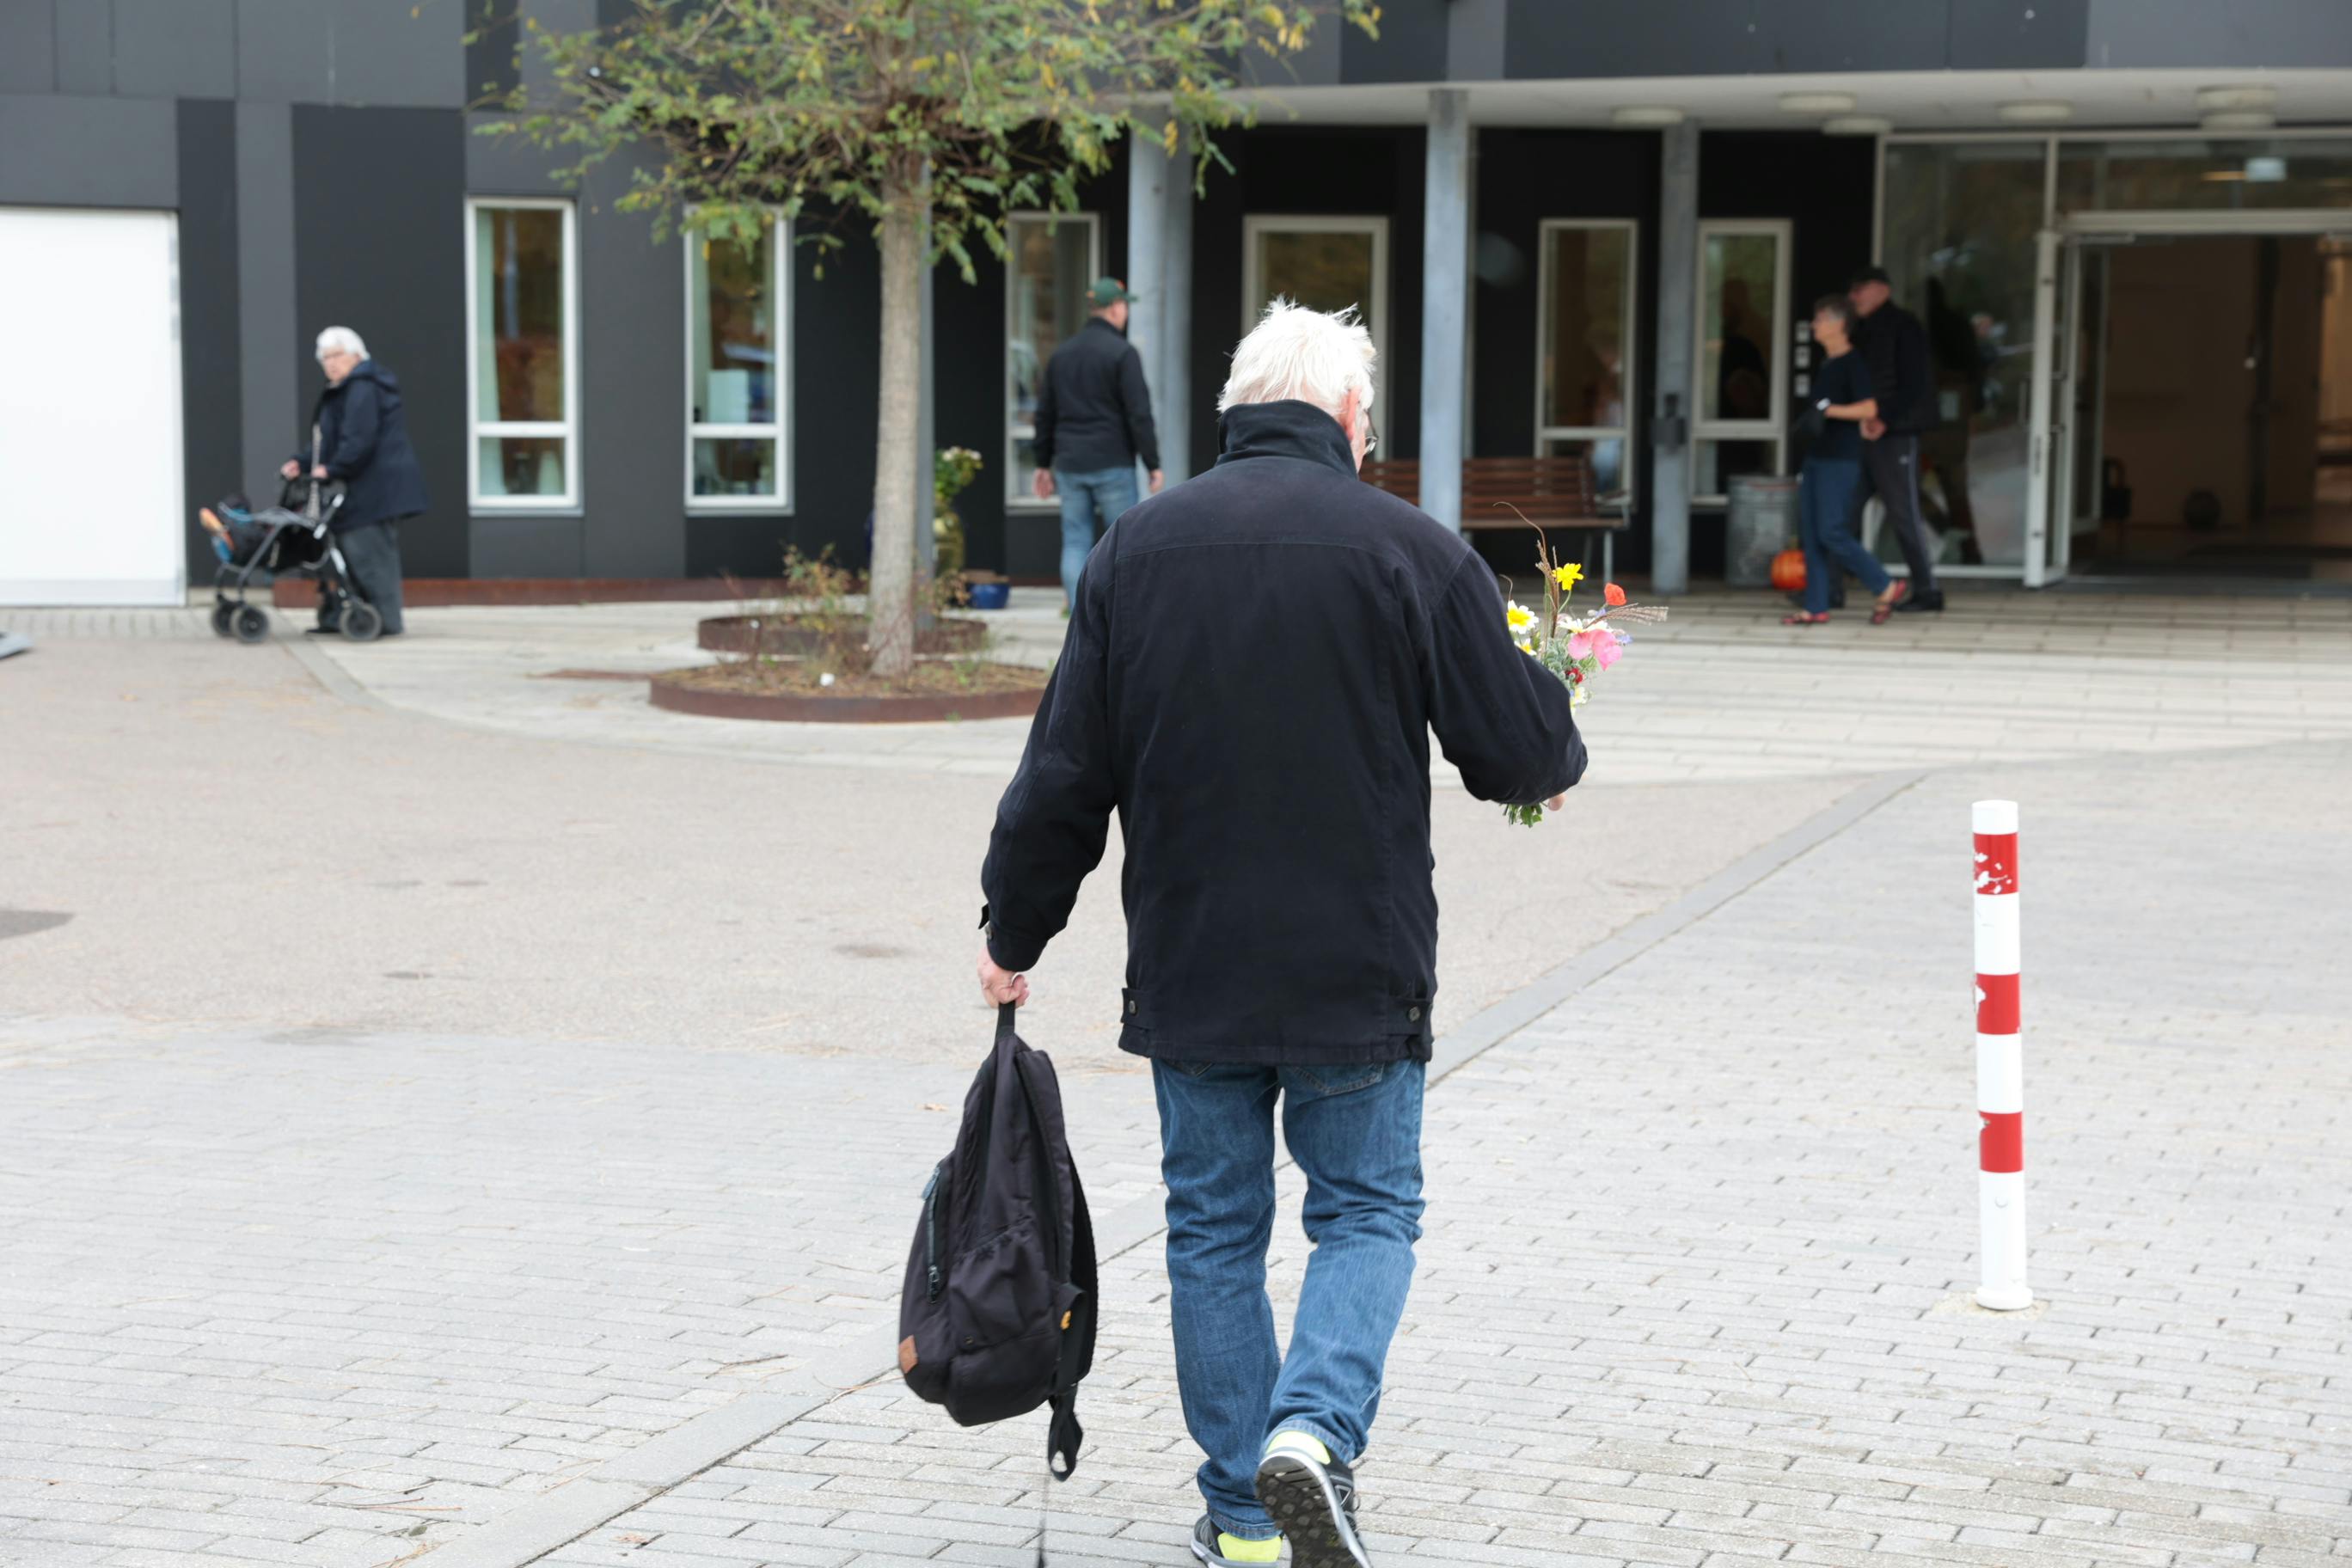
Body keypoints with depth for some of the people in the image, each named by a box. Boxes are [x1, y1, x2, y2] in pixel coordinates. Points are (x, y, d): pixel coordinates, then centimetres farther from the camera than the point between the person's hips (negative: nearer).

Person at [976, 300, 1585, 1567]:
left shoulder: (1137, 547, 1)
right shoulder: (1411, 550, -7)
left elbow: (1066, 773, 2)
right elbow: (1523, 752, -4)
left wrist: (1014, 930, 13)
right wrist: (1558, 756, 20)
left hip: (1187, 969, 3)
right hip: (1359, 972, -2)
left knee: (1215, 1226, 13)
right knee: (1367, 1209, 12)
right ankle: (1313, 1428, -10)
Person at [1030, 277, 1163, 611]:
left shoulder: (1061, 354, 11)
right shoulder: (1122, 353, -9)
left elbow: (1045, 414, 15)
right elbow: (1139, 414, -13)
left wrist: (1044, 464, 22)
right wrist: (1154, 464, -8)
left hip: (1069, 466, 5)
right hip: (1112, 464, -5)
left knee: (1076, 542, 5)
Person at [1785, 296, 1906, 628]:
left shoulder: (1852, 364, -11)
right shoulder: (1825, 363, 15)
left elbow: (1869, 408, -21)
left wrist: (1829, 410, -28)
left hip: (1840, 460, -9)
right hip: (1816, 457, 9)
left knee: (1832, 533, -11)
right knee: (1811, 534, 5)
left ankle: (1887, 588, 0)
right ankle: (1816, 608, 7)